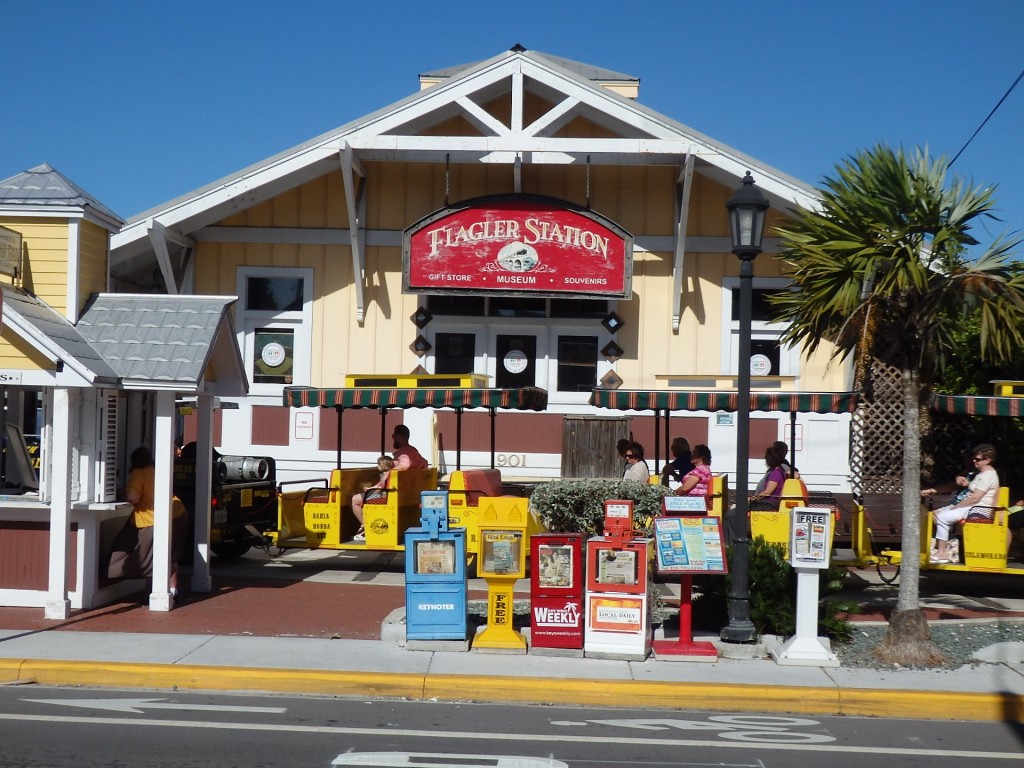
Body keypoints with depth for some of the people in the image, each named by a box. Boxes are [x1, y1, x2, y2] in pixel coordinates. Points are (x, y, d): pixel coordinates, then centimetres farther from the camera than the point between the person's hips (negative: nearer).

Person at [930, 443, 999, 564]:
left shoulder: (988, 475, -15)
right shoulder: (981, 473, 18)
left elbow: (974, 498, -22)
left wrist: (955, 507, -15)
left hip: (979, 509, -11)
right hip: (971, 507, 11)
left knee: (942, 517, -23)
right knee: (935, 514, 3)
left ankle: (942, 553, -17)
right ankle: (944, 547, -4)